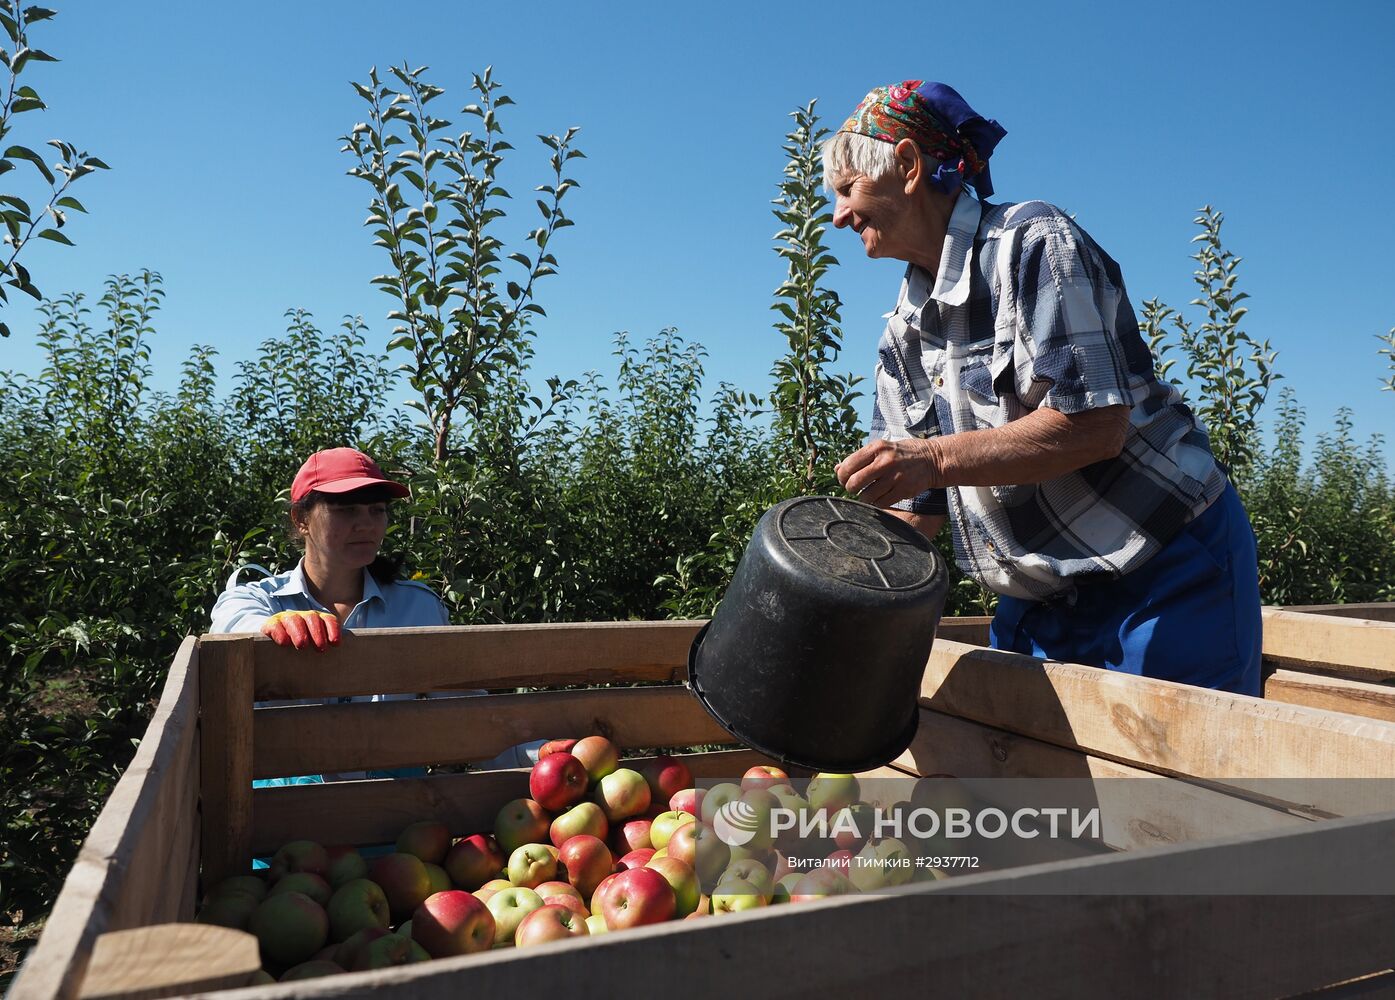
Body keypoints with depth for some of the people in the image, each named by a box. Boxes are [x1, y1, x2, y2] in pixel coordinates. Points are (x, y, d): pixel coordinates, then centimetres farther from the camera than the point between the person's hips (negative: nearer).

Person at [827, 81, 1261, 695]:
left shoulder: (1035, 242, -15)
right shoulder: (903, 335, 6)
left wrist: (936, 457, -29)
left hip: (1165, 570, -7)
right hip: (1041, 594, 7)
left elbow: (1097, 424, -24)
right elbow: (916, 507, 7)